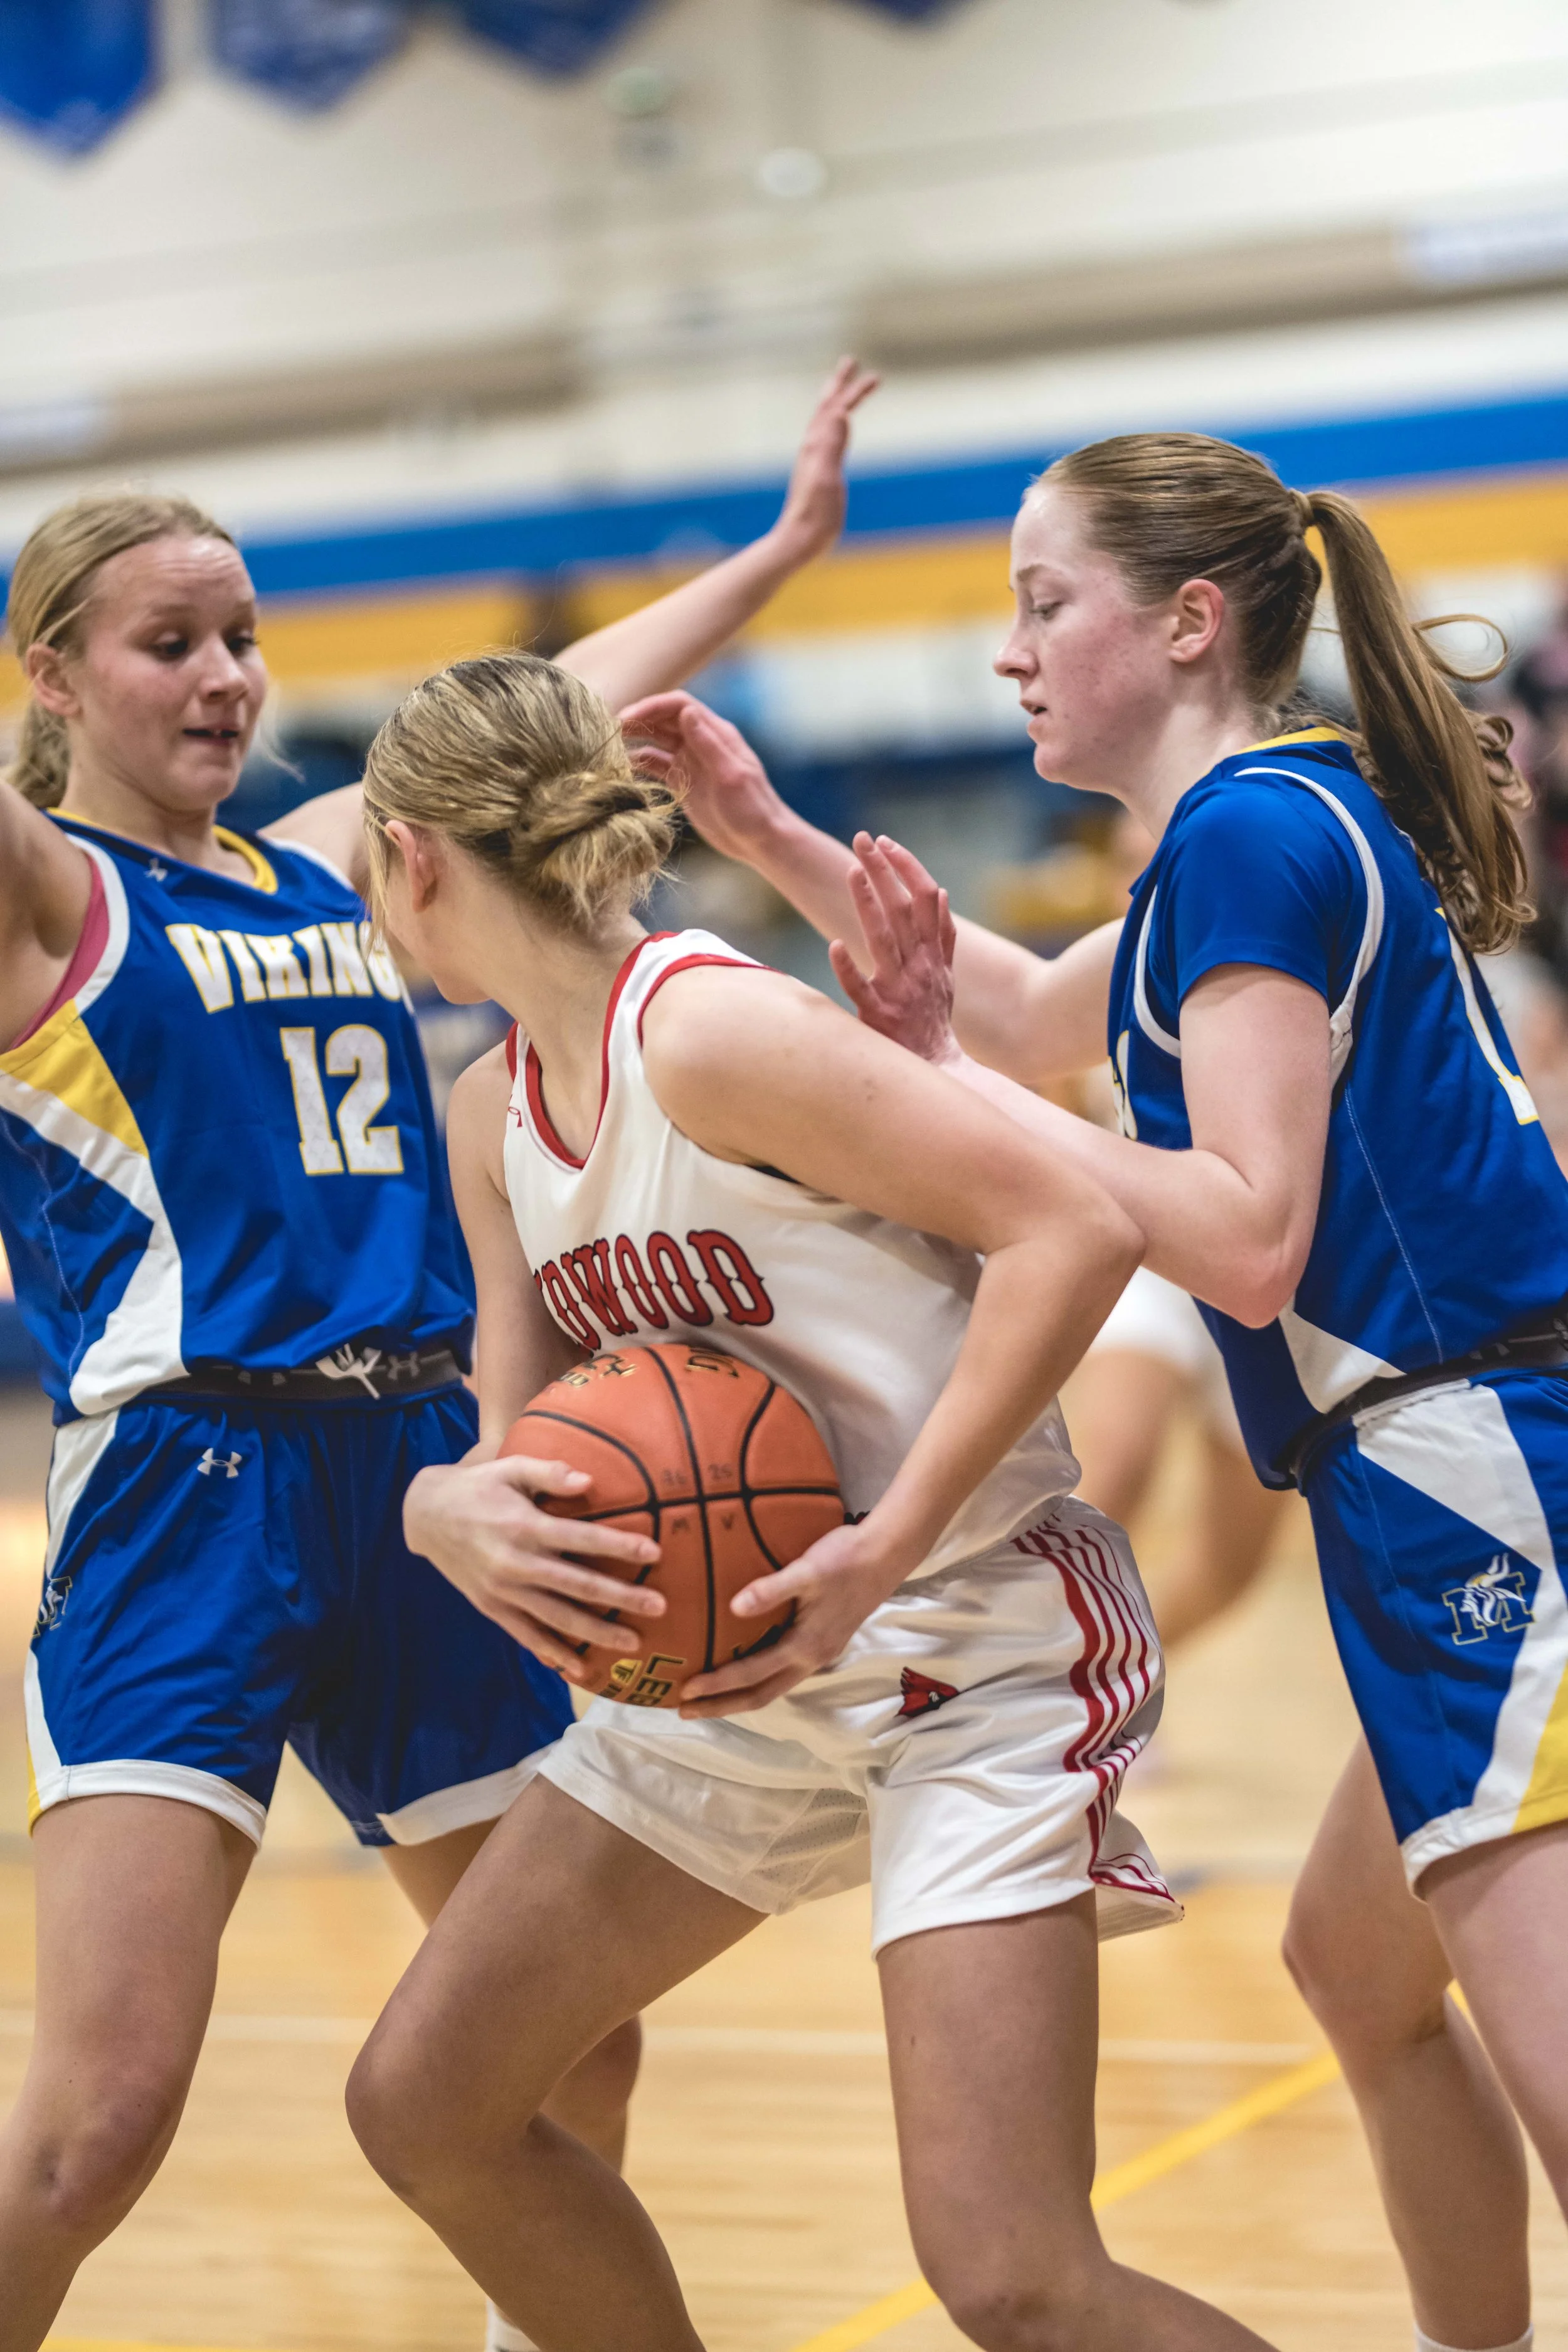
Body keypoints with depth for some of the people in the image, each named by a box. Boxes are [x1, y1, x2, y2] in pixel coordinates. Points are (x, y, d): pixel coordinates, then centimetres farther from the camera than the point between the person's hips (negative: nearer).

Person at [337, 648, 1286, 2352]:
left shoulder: (708, 1031, -20)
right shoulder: (494, 1116, 6)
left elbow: (1073, 1231, -24)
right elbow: (522, 1439, 8)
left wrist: (883, 1551, -27)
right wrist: (453, 1511, -17)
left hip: (979, 1651, -9)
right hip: (741, 1665, 9)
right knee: (422, 2105, 12)